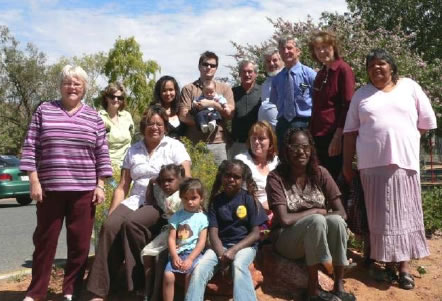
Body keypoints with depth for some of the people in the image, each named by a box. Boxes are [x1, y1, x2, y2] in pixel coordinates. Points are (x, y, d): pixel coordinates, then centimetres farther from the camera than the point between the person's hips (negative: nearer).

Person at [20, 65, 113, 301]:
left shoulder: (93, 117, 7)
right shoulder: (44, 110, 4)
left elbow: (102, 154, 6)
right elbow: (30, 147, 2)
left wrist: (100, 185, 0)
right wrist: (34, 181, -5)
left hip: (84, 190, 1)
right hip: (50, 188, 0)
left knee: (80, 242, 6)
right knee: (45, 240, 9)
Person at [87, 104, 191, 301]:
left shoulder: (174, 146, 4)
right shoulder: (133, 151, 15)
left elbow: (186, 179, -5)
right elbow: (122, 187, 14)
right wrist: (111, 213, 3)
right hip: (135, 201, 4)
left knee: (131, 223, -32)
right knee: (109, 226, -24)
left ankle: (137, 284, -19)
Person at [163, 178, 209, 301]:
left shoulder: (202, 217, 3)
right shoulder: (177, 216, 8)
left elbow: (202, 242, -3)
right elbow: (171, 238, 2)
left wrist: (190, 259, -13)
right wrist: (175, 256, -12)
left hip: (193, 253, -2)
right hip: (177, 253, 2)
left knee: (190, 275, -26)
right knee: (168, 275, -20)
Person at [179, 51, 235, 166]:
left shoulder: (224, 88, 13)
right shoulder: (189, 89, 9)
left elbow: (230, 113, 3)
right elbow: (183, 116, 0)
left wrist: (213, 103, -9)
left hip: (219, 142, 1)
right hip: (194, 143, -1)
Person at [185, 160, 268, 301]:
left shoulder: (249, 199, -1)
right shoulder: (216, 200, 6)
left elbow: (256, 233, -5)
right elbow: (213, 232, -1)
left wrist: (233, 250, -19)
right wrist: (221, 254, -19)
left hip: (244, 245, -2)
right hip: (221, 245, 3)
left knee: (238, 266, -36)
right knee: (199, 268, -25)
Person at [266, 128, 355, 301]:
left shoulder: (320, 173, -3)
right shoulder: (276, 177, -14)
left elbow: (342, 213, -6)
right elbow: (284, 219, -22)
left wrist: (317, 215, -20)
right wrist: (315, 211, -13)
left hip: (320, 238, 4)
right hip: (287, 240, -3)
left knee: (335, 221, -28)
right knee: (317, 220, -32)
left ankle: (339, 287, -19)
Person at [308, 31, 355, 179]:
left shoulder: (343, 69, -5)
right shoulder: (320, 74, 17)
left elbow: (348, 105, -11)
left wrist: (338, 136, -17)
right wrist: (311, 133, 15)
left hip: (334, 136, -7)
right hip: (317, 136, 7)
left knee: (335, 181, -4)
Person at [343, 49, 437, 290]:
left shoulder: (409, 87, 7)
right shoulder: (361, 95, 10)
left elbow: (427, 121, 10)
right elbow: (350, 131, 9)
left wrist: (404, 140, 9)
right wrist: (347, 163, 5)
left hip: (404, 160, 0)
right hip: (373, 163, 1)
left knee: (404, 213, 1)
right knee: (382, 215, 3)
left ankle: (404, 265, 8)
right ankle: (388, 262, 13)